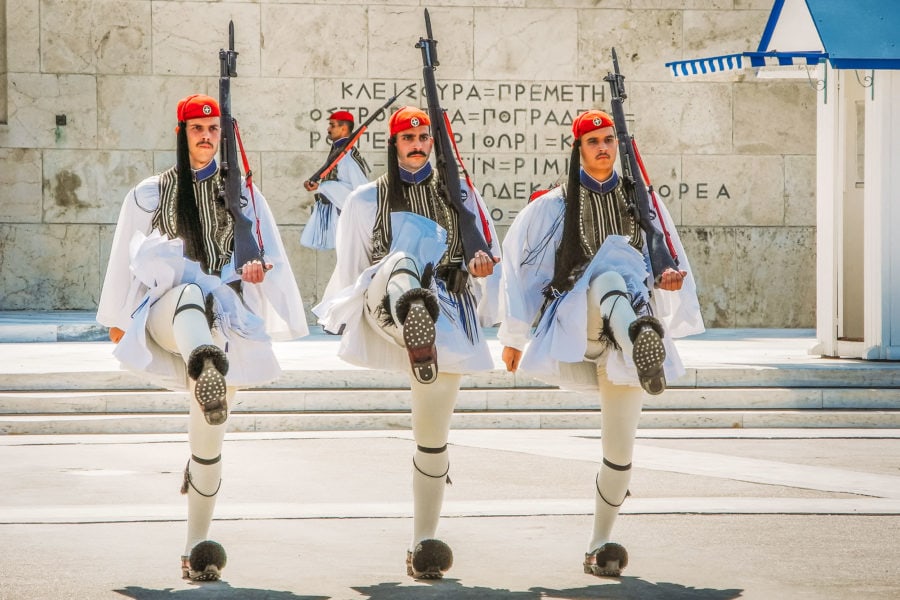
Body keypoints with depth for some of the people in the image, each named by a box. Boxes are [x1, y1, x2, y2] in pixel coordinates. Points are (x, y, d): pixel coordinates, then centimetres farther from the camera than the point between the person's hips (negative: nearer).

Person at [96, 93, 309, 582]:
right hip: (163, 316, -2)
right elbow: (125, 259, 17)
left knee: (210, 432, -2)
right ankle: (205, 368, -77)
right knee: (189, 294, -40)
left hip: (226, 321, 2)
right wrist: (117, 320, 20)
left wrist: (260, 267, -14)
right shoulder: (150, 194, 11)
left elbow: (272, 257, 9)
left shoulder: (243, 195, 14)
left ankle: (198, 547, 9)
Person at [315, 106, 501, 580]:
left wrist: (481, 270, -6)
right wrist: (341, 317, 18)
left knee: (433, 436, 1)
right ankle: (411, 322, -76)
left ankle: (424, 542, 12)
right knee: (401, 261, -38)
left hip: (446, 314, 2)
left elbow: (488, 256, 14)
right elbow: (349, 268, 20)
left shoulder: (462, 196, 15)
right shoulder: (366, 200, 14)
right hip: (382, 311, -2)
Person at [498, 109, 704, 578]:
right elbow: (518, 267, 10)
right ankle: (640, 340, -70)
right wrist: (513, 337, 11)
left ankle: (600, 544, 13)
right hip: (572, 324, -3)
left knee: (620, 444, -1)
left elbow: (670, 262, 14)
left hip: (624, 325, 3)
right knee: (609, 267, -37)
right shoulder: (553, 206, 6)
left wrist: (670, 279, -10)